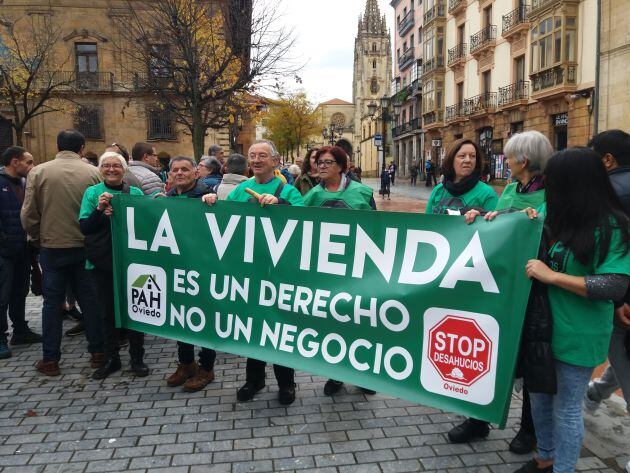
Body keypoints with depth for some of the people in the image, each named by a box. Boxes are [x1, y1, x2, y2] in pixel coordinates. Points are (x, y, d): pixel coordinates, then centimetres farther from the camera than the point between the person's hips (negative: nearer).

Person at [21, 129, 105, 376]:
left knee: (52, 302, 10)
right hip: (86, 246, 0)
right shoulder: (93, 172, -7)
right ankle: (97, 352, 17)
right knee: (89, 299, 11)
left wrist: (38, 237, 13)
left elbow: (28, 214, -3)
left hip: (52, 247, 0)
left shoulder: (38, 172, -6)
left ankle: (50, 359, 16)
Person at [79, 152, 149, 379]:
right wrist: (99, 209, -18)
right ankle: (111, 358, 24)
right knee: (108, 310, 10)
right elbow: (84, 227, -3)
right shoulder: (92, 193, 3)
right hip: (102, 260, 1)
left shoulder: (136, 193, 2)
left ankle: (137, 357, 19)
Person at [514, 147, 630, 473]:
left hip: (576, 336, -7)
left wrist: (552, 275, -24)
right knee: (540, 397, 21)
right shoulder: (550, 212, 0)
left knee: (566, 409, 9)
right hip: (541, 326, 7)